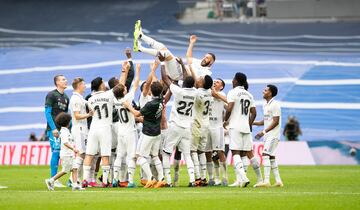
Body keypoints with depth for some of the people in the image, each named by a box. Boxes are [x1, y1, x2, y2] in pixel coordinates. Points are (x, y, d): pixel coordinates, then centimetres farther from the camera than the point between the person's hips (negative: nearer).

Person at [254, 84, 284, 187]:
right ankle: (278, 181, 16)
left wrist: (264, 131, -21)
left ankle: (266, 181, -22)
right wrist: (253, 123, 14)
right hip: (267, 135, 10)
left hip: (273, 134, -10)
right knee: (271, 157, 11)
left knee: (265, 155, -17)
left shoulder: (275, 105, -13)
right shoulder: (265, 105, 16)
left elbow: (276, 122, -18)